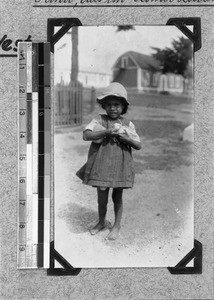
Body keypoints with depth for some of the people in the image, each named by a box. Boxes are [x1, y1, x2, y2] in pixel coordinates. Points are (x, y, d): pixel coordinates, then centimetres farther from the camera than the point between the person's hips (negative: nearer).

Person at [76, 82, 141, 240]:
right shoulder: (99, 120, -2)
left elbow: (139, 145, 2)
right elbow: (86, 135, -16)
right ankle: (102, 222, 33)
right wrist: (106, 132, -25)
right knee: (102, 198, 7)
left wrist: (125, 138, -15)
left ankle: (117, 226, 29)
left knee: (117, 197, 11)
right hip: (102, 164, 0)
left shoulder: (128, 124, 3)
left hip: (120, 166, 1)